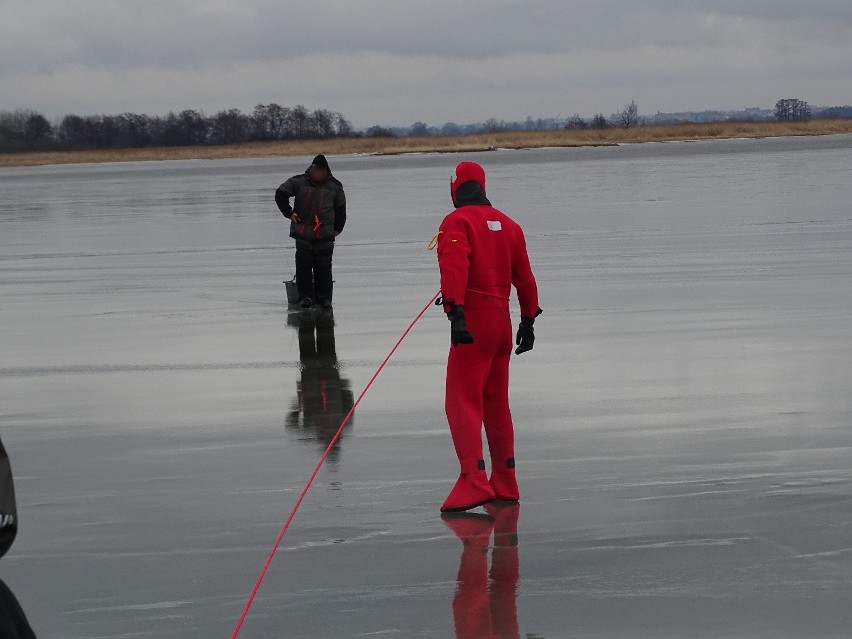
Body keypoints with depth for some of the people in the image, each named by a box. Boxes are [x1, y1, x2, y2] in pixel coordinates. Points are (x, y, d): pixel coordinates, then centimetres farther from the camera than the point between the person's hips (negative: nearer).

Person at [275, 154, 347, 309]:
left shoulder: (334, 186, 3)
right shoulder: (298, 182, 0)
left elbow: (341, 208, 15)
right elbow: (280, 194, 9)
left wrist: (338, 228, 14)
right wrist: (289, 213, 2)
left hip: (325, 234, 0)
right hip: (303, 233, 0)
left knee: (324, 267, -3)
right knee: (303, 265, -6)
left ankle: (324, 297, 5)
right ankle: (305, 296, 3)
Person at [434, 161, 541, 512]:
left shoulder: (457, 222, -6)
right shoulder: (509, 224, 15)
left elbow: (455, 267, -22)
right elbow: (524, 277, 19)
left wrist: (455, 312, -31)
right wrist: (528, 321, 26)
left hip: (472, 322, -7)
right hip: (502, 322, 7)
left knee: (462, 401, -10)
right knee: (496, 402, 17)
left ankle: (474, 480, -23)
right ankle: (505, 482, 23)